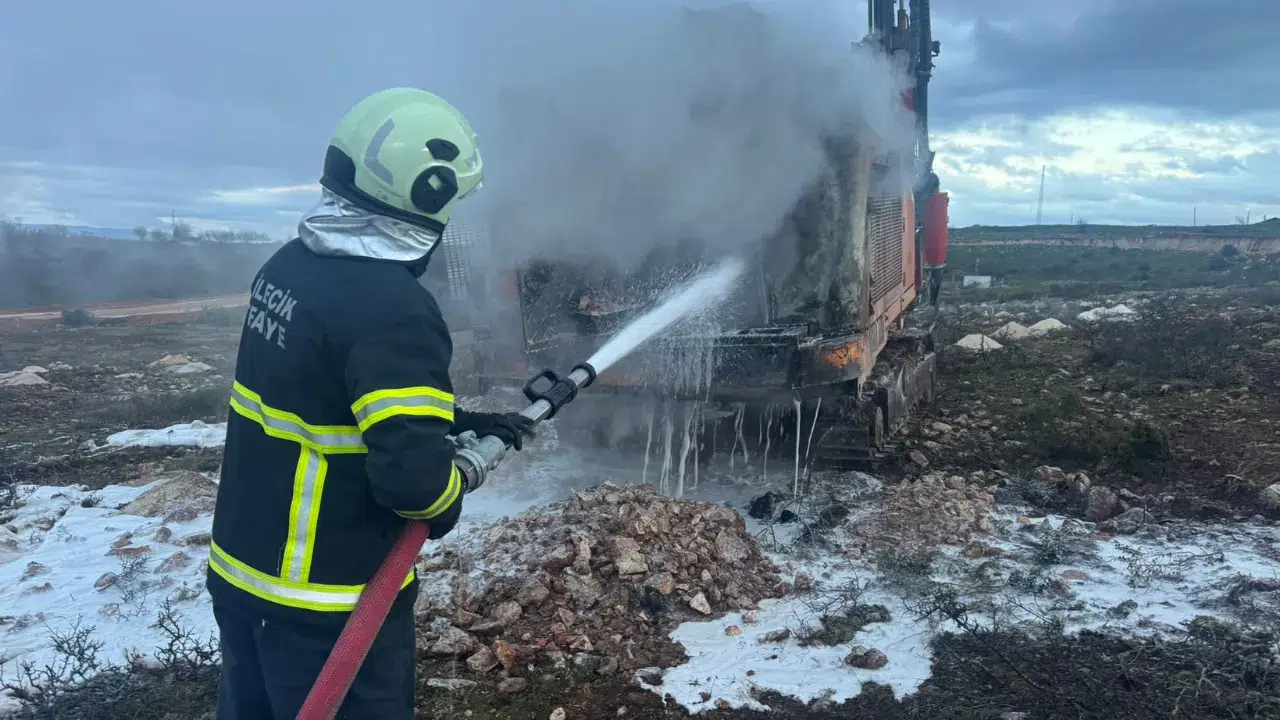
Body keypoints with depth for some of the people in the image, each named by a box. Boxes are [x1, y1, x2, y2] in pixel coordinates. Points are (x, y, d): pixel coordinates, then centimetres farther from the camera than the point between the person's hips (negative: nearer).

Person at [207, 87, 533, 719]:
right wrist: (444, 503, -7)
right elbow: (412, 474, -31)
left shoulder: (288, 265, 0)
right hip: (327, 605, -8)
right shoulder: (394, 309, -27)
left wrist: (465, 421, 9)